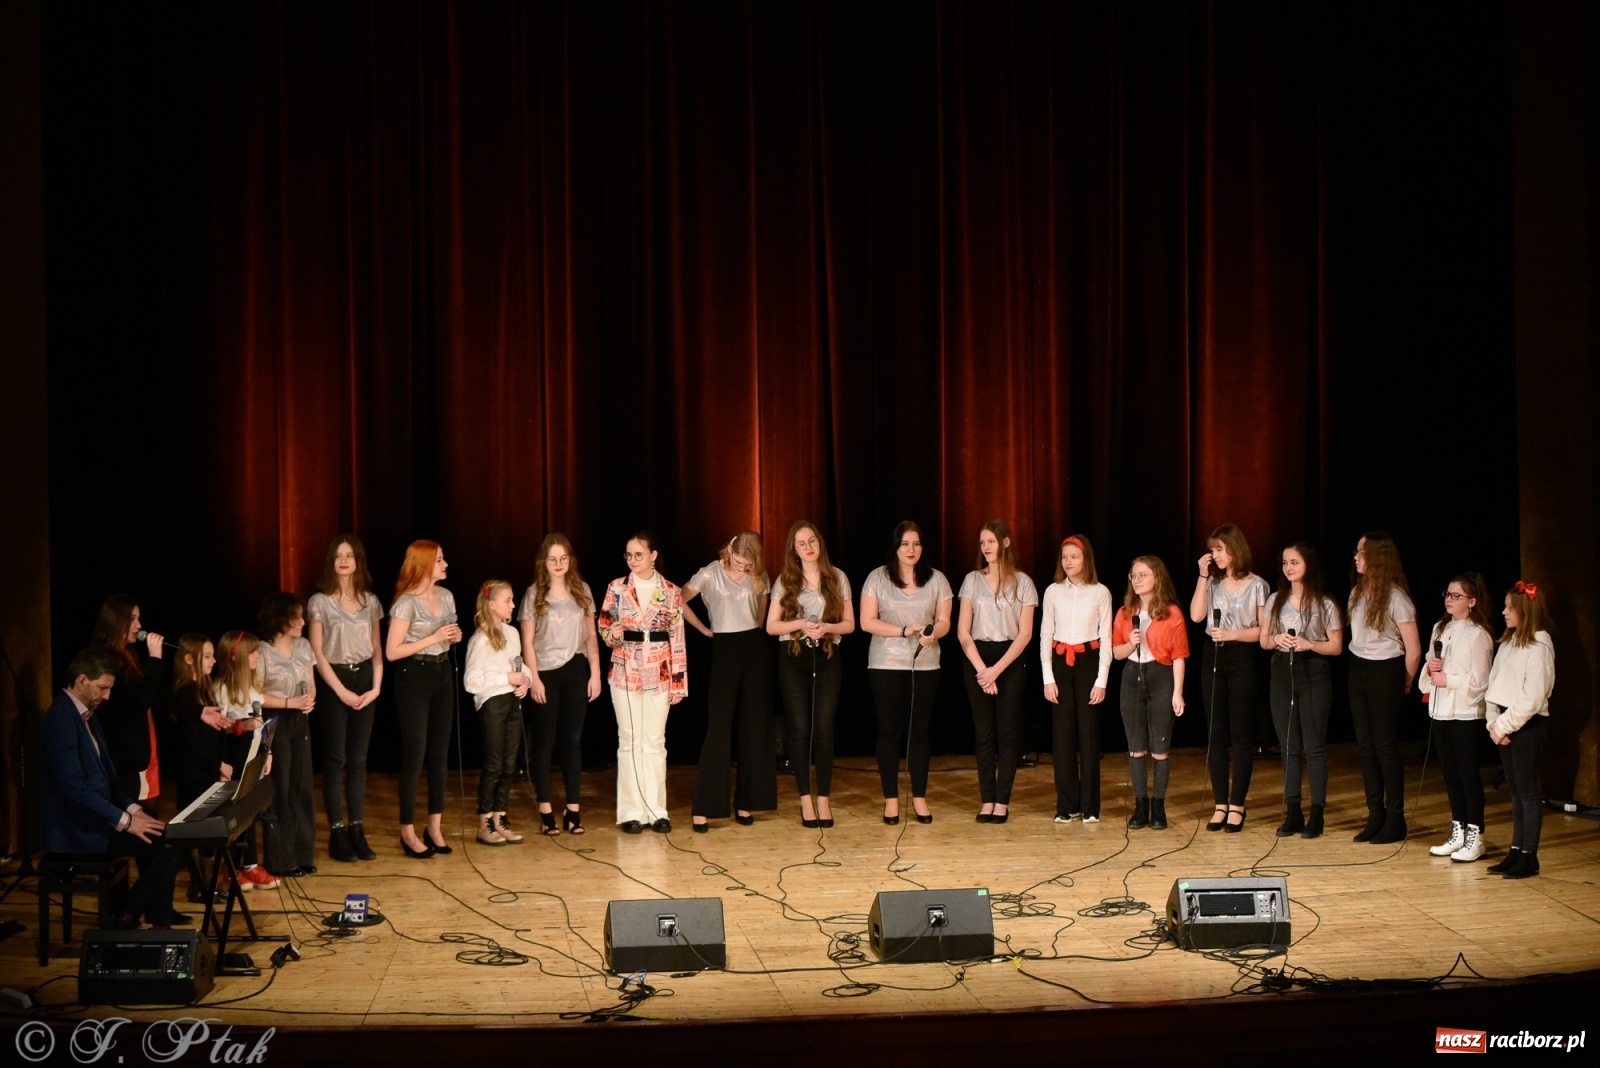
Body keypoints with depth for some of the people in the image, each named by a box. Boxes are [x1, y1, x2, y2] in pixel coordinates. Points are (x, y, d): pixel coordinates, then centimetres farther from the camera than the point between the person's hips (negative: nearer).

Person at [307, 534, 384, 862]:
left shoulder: (371, 601, 9)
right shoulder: (319, 601, -3)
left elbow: (377, 650, 9)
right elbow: (317, 654, -6)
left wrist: (376, 686, -4)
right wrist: (341, 691, -12)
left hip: (364, 679, 4)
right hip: (333, 682, -4)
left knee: (358, 759, 5)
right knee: (335, 760, -2)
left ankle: (357, 831, 8)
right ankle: (337, 834, 1)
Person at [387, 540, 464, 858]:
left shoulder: (446, 596, 6)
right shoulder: (406, 603, -15)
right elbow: (392, 651, -18)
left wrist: (454, 637, -1)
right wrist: (433, 638, -20)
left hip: (442, 673, 7)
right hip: (413, 677, -7)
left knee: (440, 753, 9)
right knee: (414, 755, -2)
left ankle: (435, 827, 18)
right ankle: (408, 831, 7)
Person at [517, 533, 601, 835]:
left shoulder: (582, 590, 6)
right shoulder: (534, 593, -1)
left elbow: (591, 637, 8)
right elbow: (527, 642, -3)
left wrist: (595, 673, 2)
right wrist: (534, 679, -10)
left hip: (576, 671, 2)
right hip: (546, 673, -2)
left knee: (572, 739, 5)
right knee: (545, 741, 2)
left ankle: (573, 809, 8)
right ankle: (545, 811, 4)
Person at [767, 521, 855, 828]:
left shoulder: (837, 578, 4)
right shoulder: (785, 581, 3)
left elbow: (849, 624, 5)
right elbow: (771, 626, 1)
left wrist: (826, 627, -14)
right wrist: (800, 624, -16)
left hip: (827, 657, 0)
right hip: (793, 658, 0)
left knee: (824, 728, -3)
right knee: (800, 727, -2)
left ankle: (823, 799, 5)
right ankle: (806, 800, 6)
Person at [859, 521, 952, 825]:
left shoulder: (937, 579, 5)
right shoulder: (877, 578, 0)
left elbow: (944, 622, 3)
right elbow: (867, 622, -5)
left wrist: (933, 633, -20)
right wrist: (904, 630, -16)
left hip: (925, 665, 1)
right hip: (886, 665, -1)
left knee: (919, 731, 4)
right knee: (889, 731, 2)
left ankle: (919, 797, 14)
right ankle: (891, 799, 10)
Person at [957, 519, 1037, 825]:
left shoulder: (1022, 582, 1)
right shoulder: (972, 580, 5)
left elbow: (1025, 634, -3)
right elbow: (963, 631, 1)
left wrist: (997, 669, -11)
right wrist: (981, 669, -9)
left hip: (1010, 660, -1)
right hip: (976, 659, 1)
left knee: (1008, 731, -1)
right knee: (983, 731, 1)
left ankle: (1002, 800, 2)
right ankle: (987, 799, 4)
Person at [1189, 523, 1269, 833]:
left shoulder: (1257, 585, -2)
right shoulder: (1213, 583, 10)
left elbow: (1263, 630, -6)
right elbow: (1196, 615, -6)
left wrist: (1232, 634, -18)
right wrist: (1203, 576, -7)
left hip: (1242, 659, -4)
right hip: (1214, 657, 4)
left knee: (1240, 733, -1)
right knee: (1216, 733, 5)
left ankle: (1237, 806, 4)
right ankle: (1220, 804, 10)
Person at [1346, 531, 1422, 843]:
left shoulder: (1395, 596, -15)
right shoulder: (1357, 592, 6)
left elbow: (1413, 649, -11)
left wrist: (1404, 684, -2)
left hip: (1385, 672, -7)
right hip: (1358, 670, 7)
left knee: (1385, 747, -2)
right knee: (1365, 747, 8)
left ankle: (1396, 820, 7)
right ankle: (1375, 816, 16)